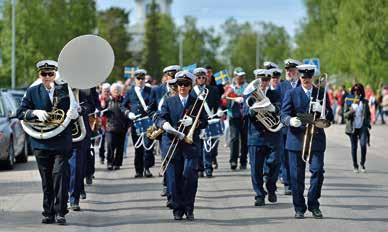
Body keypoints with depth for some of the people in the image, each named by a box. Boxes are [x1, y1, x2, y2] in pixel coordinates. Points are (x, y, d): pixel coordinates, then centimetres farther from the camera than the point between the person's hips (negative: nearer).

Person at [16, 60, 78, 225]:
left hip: (62, 141, -1)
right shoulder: (32, 92, 7)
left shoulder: (65, 89, 5)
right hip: (41, 142, 1)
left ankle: (60, 212, -9)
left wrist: (75, 112, -15)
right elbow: (21, 112, 2)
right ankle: (48, 213, 13)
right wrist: (36, 113, -16)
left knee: (60, 173, -12)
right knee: (46, 179, 6)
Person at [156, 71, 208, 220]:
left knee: (190, 175, -14)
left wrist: (192, 121, -13)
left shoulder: (197, 103, 12)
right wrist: (165, 124, -24)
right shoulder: (169, 102, 12)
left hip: (191, 145, -1)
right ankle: (177, 209, 8)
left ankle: (189, 209, -4)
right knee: (174, 178, -1)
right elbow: (160, 119, -1)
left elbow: (204, 122, 6)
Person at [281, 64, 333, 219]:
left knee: (317, 171, -8)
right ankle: (299, 208, 9)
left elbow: (330, 117, 8)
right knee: (297, 175, 0)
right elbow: (283, 115, -3)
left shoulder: (321, 94, 10)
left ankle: (313, 205, 6)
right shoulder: (291, 94, 4)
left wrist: (321, 110, -14)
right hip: (296, 140, -1)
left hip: (316, 139, 1)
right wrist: (291, 120, -26)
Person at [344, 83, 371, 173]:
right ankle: (355, 166, 17)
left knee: (363, 144, -15)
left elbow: (368, 114, 16)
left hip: (362, 126, 0)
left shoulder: (364, 101, 8)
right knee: (354, 147, 4)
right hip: (353, 127, 0)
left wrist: (368, 123, 2)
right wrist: (350, 112, -18)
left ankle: (362, 163, 3)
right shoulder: (348, 101, 3)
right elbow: (345, 114, 3)